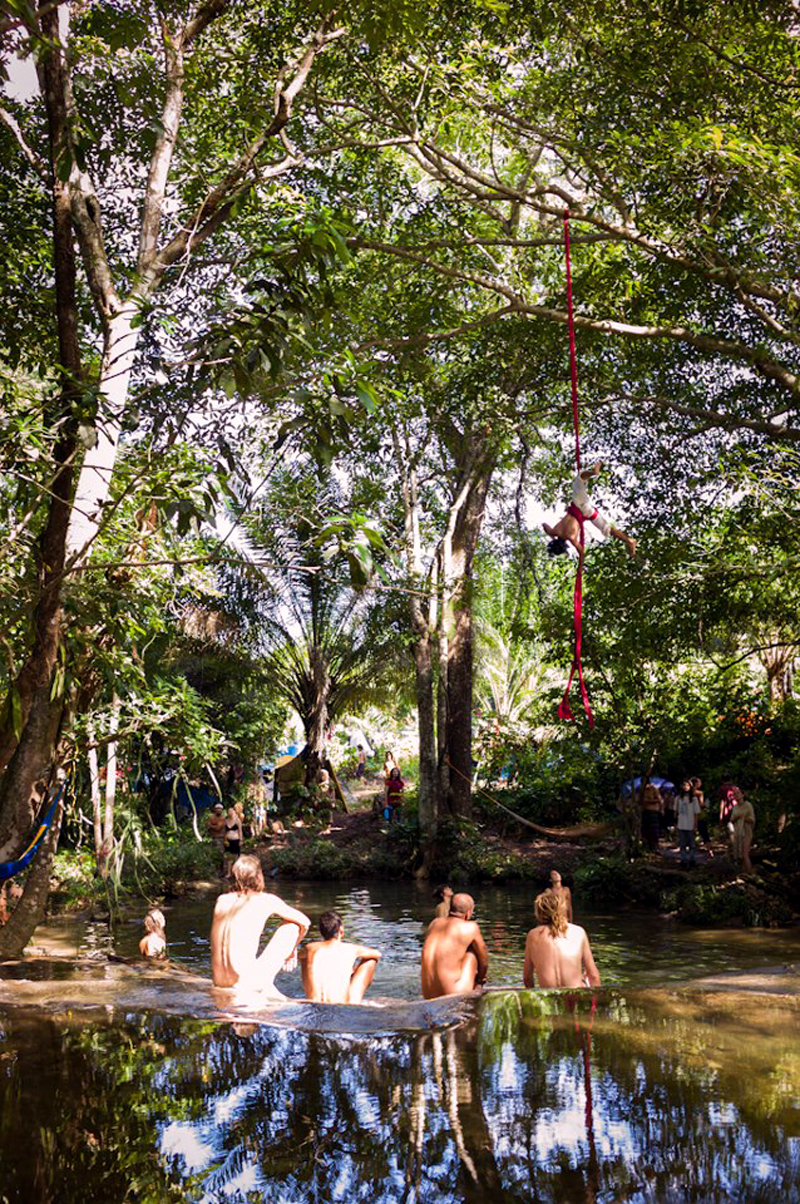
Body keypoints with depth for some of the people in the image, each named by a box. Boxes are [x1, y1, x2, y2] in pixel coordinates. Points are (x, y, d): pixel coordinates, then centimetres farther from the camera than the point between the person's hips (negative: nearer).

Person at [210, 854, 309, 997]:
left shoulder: (222, 900, 12)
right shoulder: (267, 900, -1)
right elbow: (305, 922, 12)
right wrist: (291, 949, 29)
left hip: (219, 983, 6)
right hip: (247, 983, -6)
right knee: (292, 926, 8)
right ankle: (266, 984, 11)